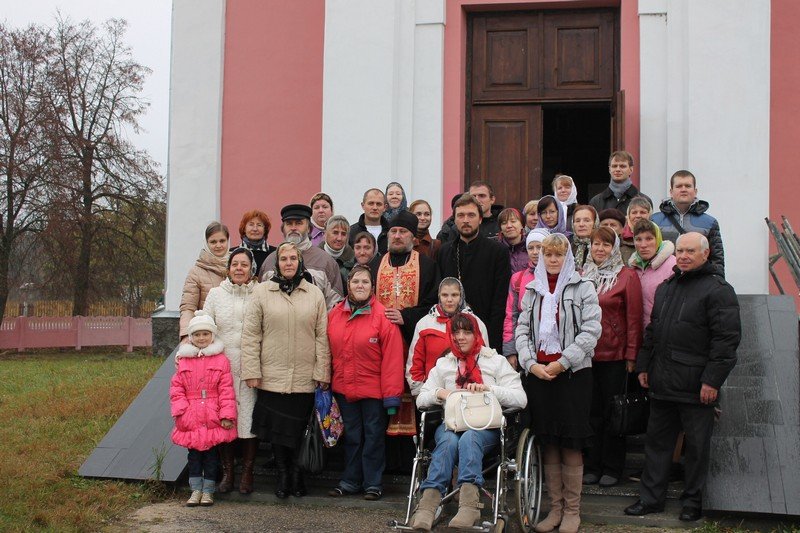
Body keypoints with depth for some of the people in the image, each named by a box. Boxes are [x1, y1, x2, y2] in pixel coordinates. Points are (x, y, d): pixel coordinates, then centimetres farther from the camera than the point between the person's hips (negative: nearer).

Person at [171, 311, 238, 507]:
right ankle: (195, 490, 15)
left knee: (211, 453, 5)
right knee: (194, 454, 8)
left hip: (214, 418, -1)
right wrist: (181, 410, -9)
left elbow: (226, 390, -4)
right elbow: (176, 388, 4)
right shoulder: (184, 360, 5)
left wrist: (227, 415, -10)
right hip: (191, 418, 2)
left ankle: (208, 491, 14)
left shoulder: (221, 360, -1)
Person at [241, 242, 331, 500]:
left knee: (299, 428, 4)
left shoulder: (315, 294, 7)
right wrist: (252, 371, -4)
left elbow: (322, 336, 6)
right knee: (276, 429, 4)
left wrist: (322, 372, 1)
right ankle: (283, 474, 20)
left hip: (304, 378, 1)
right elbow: (251, 334, 1)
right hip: (271, 376, 0)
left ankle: (297, 473, 22)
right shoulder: (262, 292, 3)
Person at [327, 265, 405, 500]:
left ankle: (373, 483, 17)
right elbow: (328, 351, 8)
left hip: (373, 389, -4)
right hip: (343, 388, 4)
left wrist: (391, 394, -16)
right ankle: (350, 480, 26)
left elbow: (392, 358, -14)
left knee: (374, 435, 6)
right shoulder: (335, 314, 3)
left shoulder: (382, 316, -11)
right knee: (351, 435, 15)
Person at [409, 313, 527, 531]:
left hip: (486, 426, -2)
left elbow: (520, 399, -2)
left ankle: (468, 504, -51)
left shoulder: (496, 361, 10)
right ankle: (428, 505, -48)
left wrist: (489, 389, -16)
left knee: (469, 438, -37)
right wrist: (440, 393, -7)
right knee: (449, 440, -34)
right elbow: (421, 400, 15)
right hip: (451, 424, 2)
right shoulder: (443, 364, 20)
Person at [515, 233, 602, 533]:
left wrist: (562, 362, -14)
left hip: (573, 373, -3)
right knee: (547, 443, 6)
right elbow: (522, 330, 9)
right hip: (538, 372, 4)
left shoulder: (582, 288, 1)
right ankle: (555, 507, 15)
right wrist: (531, 363, -7)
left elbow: (591, 330, -8)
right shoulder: (532, 290, 13)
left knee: (571, 443, -2)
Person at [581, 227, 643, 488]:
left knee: (613, 412, 4)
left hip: (615, 355, -4)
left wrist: (631, 355, -10)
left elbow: (634, 318, -6)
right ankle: (592, 465, 18)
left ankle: (612, 468, 13)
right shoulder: (584, 275, 10)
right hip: (586, 354, 4)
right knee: (591, 411, 9)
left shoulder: (627, 276, -4)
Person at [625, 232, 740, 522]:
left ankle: (692, 502, 18)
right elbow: (652, 331, 23)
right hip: (662, 383, 7)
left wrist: (712, 380, -17)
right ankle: (651, 498, 21)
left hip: (696, 387, -7)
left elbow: (727, 338, -14)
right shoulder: (665, 288, 16)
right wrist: (643, 366, 17)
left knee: (697, 446, 5)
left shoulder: (718, 290, -8)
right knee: (657, 441, 12)